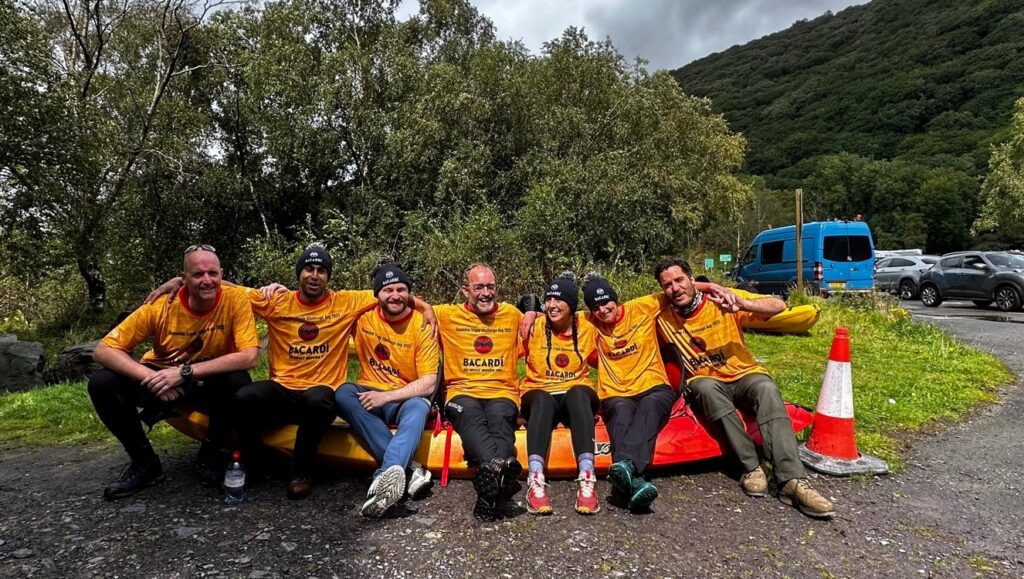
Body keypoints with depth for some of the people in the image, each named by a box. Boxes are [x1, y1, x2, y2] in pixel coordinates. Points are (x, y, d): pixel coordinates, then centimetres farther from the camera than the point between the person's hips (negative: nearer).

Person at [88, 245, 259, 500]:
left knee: (239, 382, -33)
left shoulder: (235, 300, -23)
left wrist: (186, 371, -36)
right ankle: (144, 461, 0)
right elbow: (103, 350, -18)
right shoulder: (161, 305, -20)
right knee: (101, 384, -20)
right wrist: (151, 378, -34)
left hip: (211, 381, -2)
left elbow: (248, 357, -31)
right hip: (161, 376, 2)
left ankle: (211, 454, -5)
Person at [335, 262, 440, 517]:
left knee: (418, 407, -35)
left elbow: (429, 384, -11)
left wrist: (386, 396, -23)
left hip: (405, 398, -2)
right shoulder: (363, 316, -2)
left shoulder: (422, 324, -9)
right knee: (343, 393, -30)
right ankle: (407, 468, -39)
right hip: (369, 394, 3)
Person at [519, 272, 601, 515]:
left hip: (578, 397, 1)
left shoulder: (587, 329, 6)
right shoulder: (534, 327, 1)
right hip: (539, 395, -1)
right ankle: (536, 481, -49)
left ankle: (587, 479, -45)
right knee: (543, 400, -37)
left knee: (578, 393, -35)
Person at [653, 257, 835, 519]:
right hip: (706, 382, 0)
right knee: (707, 389, -35)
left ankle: (792, 480, -39)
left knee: (767, 389, -33)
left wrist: (740, 304, -35)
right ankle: (751, 467, -30)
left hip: (744, 374, 0)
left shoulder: (721, 300, -9)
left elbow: (778, 306, -16)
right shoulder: (663, 319, -3)